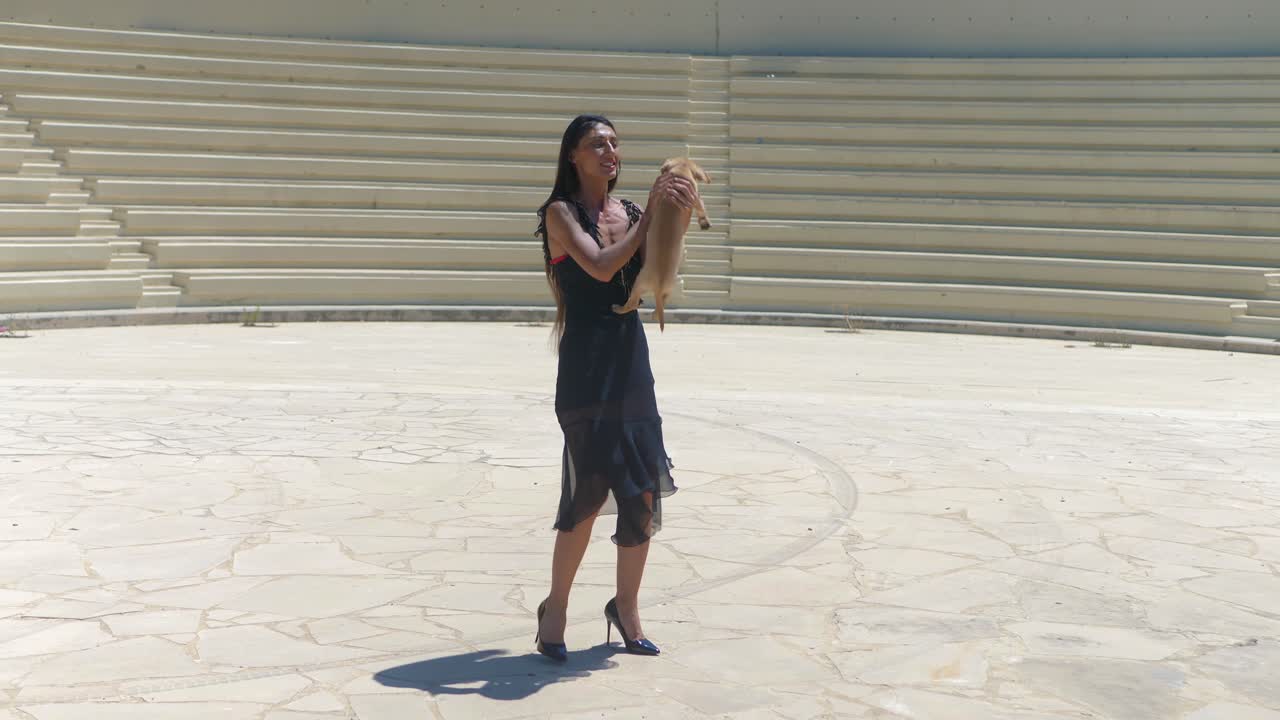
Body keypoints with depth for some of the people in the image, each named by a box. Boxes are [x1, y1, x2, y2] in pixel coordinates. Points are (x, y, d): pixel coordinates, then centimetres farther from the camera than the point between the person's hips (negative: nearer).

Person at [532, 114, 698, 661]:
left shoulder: (630, 213, 11)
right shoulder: (561, 212, -3)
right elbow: (601, 266, -18)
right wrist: (650, 215, -15)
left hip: (631, 360, 5)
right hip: (586, 366, -5)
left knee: (643, 492, 5)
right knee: (587, 491, -6)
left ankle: (626, 607, 20)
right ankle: (555, 611, 11)